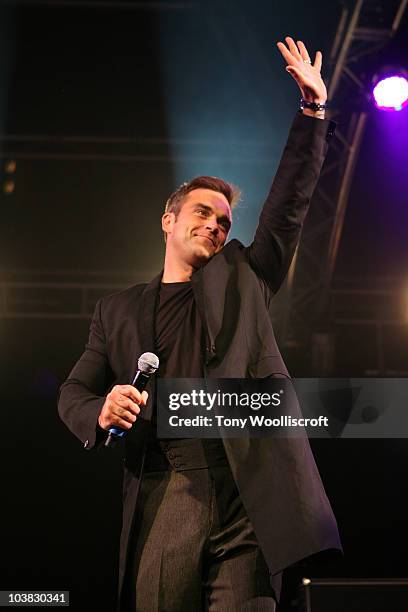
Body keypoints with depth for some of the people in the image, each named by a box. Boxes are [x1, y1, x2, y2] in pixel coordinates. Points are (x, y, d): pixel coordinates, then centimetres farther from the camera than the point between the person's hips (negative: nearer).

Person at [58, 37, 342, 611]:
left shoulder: (242, 279, 16)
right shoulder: (118, 311, 17)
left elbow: (289, 203, 10)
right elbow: (73, 393, 17)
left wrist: (313, 107, 4)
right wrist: (100, 412, -7)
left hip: (250, 499, 0)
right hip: (165, 501, 1)